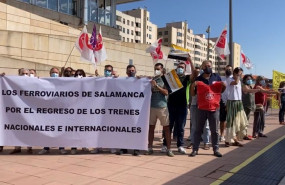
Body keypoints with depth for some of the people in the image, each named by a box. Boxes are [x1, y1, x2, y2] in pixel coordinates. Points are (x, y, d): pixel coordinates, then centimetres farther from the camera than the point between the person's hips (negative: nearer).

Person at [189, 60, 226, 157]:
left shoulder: (217, 77, 5)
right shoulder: (198, 79, 2)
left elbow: (221, 91, 15)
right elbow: (193, 93, 3)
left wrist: (224, 86, -7)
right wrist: (193, 86, -15)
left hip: (214, 108, 1)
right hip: (202, 108, -1)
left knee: (214, 130, 8)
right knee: (198, 130, 6)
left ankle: (216, 149, 18)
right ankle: (195, 149, 12)